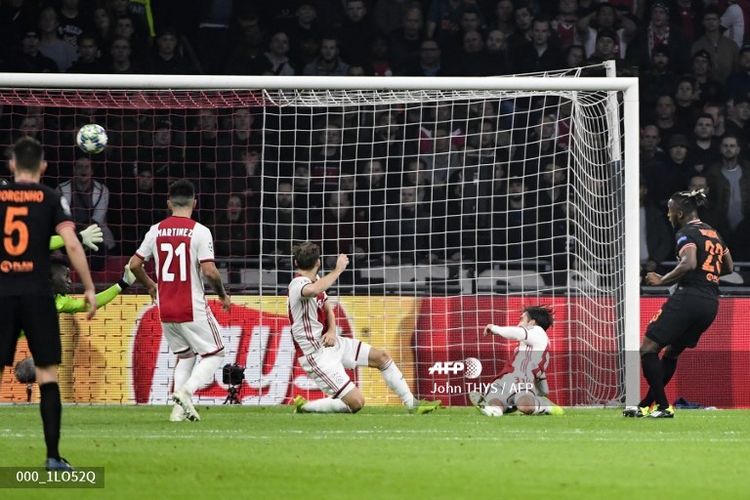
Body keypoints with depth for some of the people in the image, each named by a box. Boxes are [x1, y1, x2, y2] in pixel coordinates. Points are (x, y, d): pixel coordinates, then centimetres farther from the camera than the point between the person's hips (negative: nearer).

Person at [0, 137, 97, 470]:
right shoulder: (51, 199, 2)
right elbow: (72, 245, -8)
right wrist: (89, 288, -1)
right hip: (37, 295, -1)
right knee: (48, 374, 3)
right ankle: (53, 456, -1)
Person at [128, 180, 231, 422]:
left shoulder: (156, 231, 4)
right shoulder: (199, 231, -10)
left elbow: (134, 264, 7)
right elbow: (209, 271, -17)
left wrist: (150, 285, 25)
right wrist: (223, 295, 1)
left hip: (165, 309, 5)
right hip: (192, 309, -5)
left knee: (185, 355, 21)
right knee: (215, 353, 8)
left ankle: (179, 407, 7)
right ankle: (186, 391, -15)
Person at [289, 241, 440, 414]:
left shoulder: (315, 281, 7)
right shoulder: (298, 284, -23)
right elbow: (315, 290, -48)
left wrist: (331, 331, -3)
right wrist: (338, 270, -33)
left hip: (331, 344, 10)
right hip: (316, 355, -10)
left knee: (381, 357, 14)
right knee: (356, 402, -19)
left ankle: (412, 403, 24)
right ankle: (304, 407, -4)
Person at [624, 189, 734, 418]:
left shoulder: (687, 233, -7)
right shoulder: (713, 233, 19)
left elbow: (689, 263, -24)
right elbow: (728, 267, 27)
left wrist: (662, 280, -15)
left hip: (688, 296, -9)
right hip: (711, 303, 9)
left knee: (648, 348, -5)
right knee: (670, 352, 21)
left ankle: (663, 406, -11)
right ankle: (646, 405, 23)